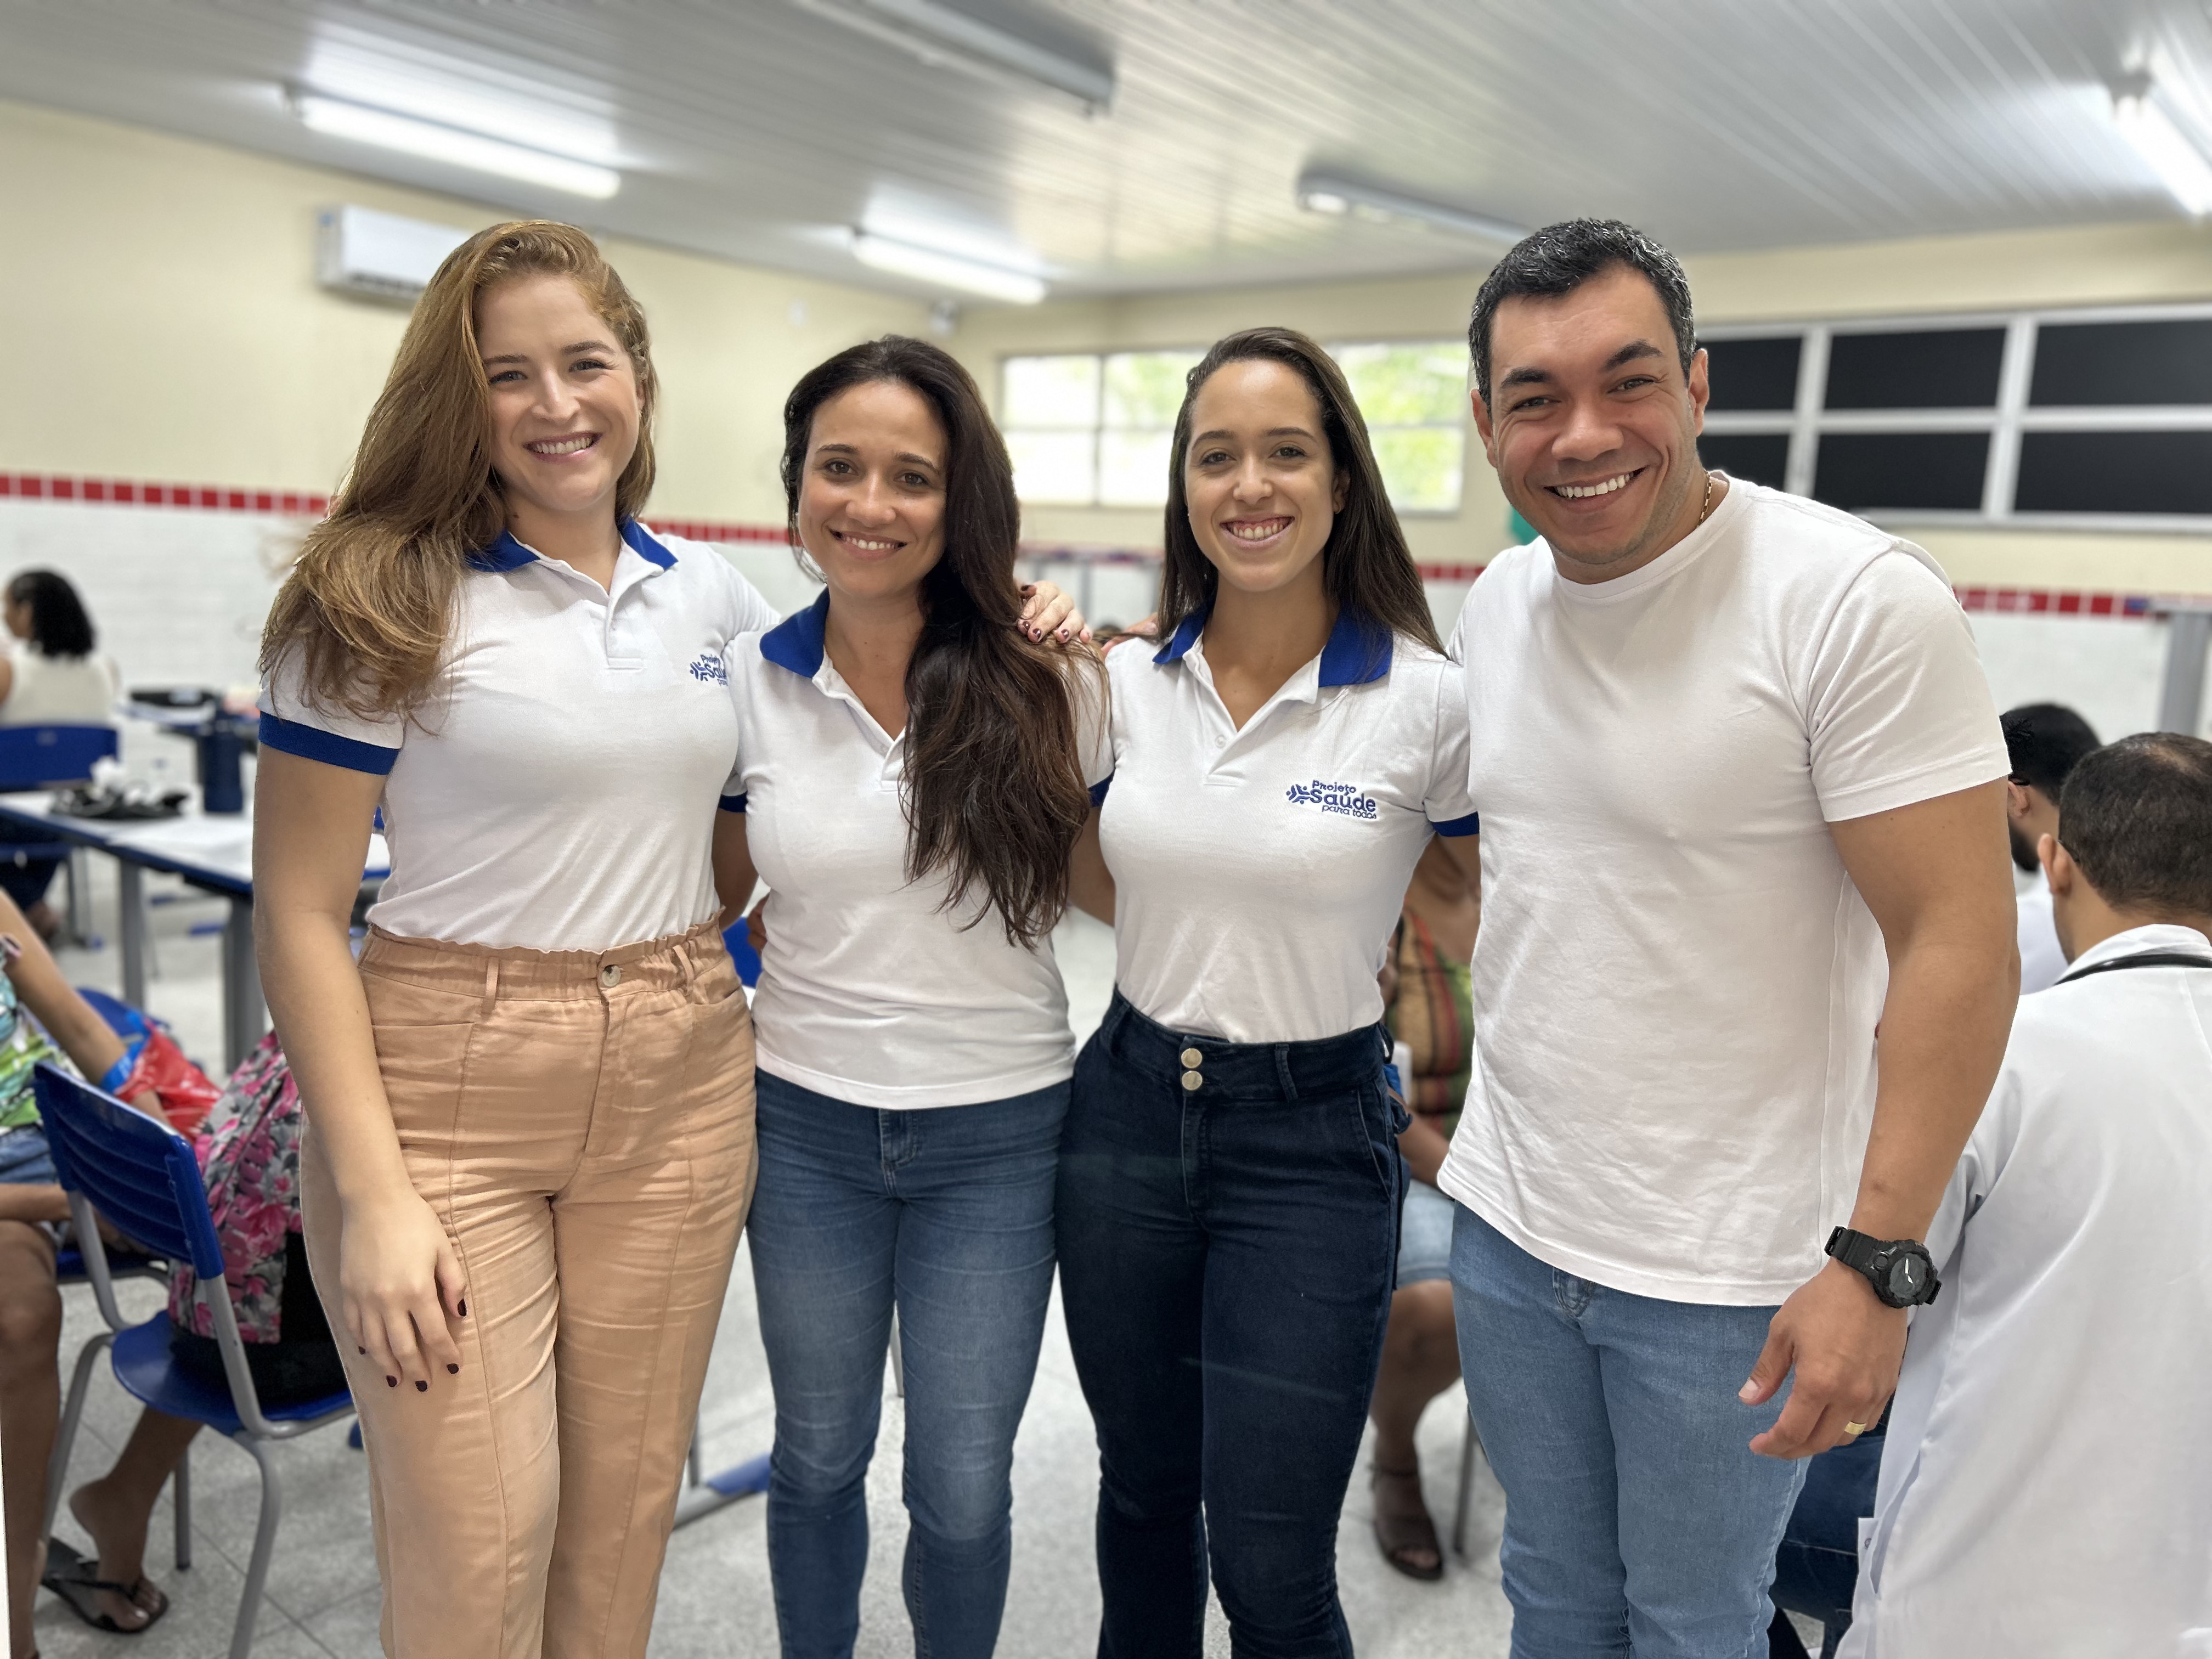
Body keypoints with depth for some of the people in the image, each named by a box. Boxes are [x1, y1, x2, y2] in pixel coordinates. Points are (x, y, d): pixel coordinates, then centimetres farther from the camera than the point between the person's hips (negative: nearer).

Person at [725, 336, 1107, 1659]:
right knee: (820, 1452, 21)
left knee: (963, 1489, 11)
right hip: (808, 1121, 2)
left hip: (997, 1131, -1)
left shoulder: (1048, 682, -9)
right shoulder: (747, 681, -5)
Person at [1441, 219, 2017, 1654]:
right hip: (1508, 1218, 6)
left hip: (1730, 1269, -5)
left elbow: (1961, 950, -19)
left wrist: (1878, 1261, -21)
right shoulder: (1497, 603, 2)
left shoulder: (1859, 601, -18)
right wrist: (1452, 1077, 11)